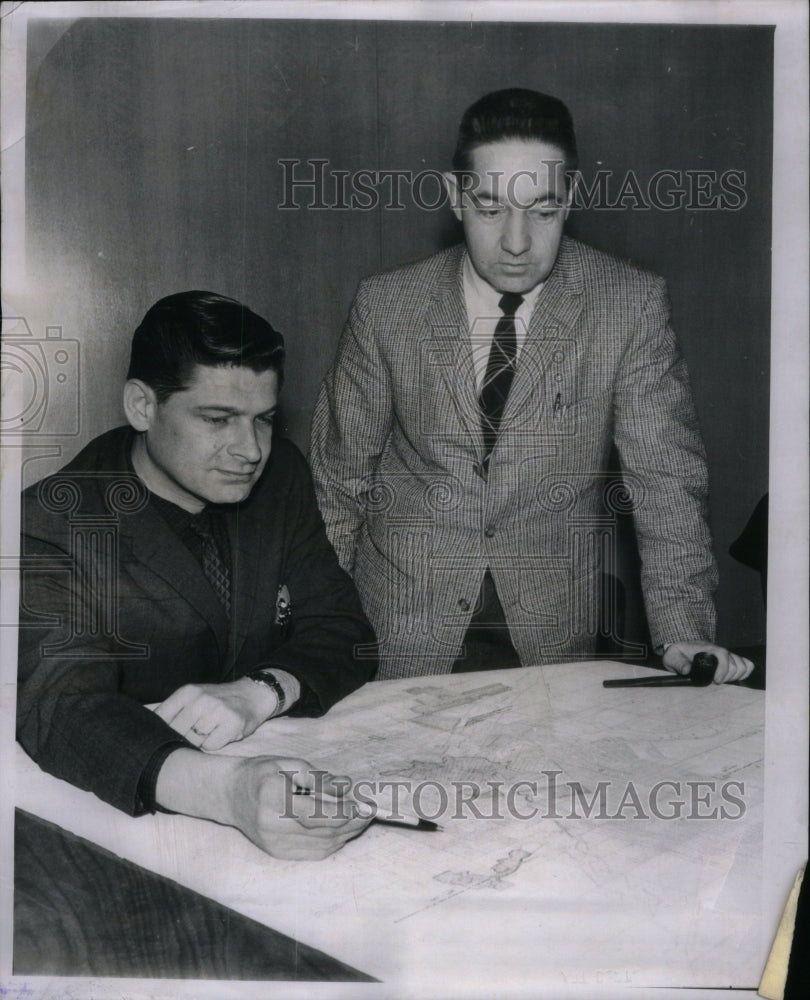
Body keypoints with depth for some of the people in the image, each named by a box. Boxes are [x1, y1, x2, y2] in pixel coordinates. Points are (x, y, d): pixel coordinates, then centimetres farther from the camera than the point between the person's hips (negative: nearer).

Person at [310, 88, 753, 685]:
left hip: (557, 633, 1)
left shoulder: (633, 305, -6)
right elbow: (340, 476, 3)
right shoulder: (387, 306, -3)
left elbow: (665, 479, -6)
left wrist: (684, 633, -18)